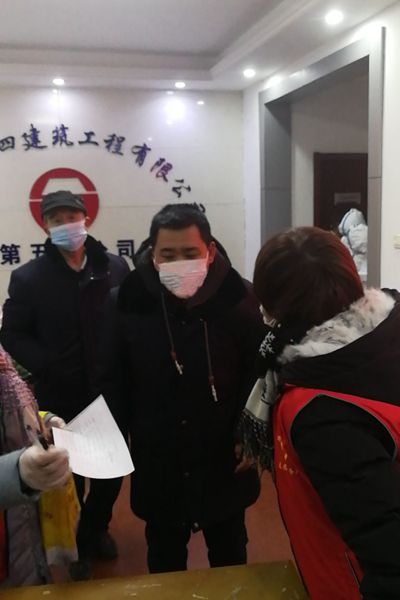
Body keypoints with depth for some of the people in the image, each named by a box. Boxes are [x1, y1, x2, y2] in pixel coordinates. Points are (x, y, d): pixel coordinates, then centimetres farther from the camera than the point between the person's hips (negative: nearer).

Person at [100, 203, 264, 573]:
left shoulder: (239, 299, -14)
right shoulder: (128, 302, -13)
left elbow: (259, 373, -5)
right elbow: (114, 381, -2)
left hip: (224, 459, 0)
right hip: (157, 461, 1)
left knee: (229, 556, 23)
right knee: (164, 558, 23)